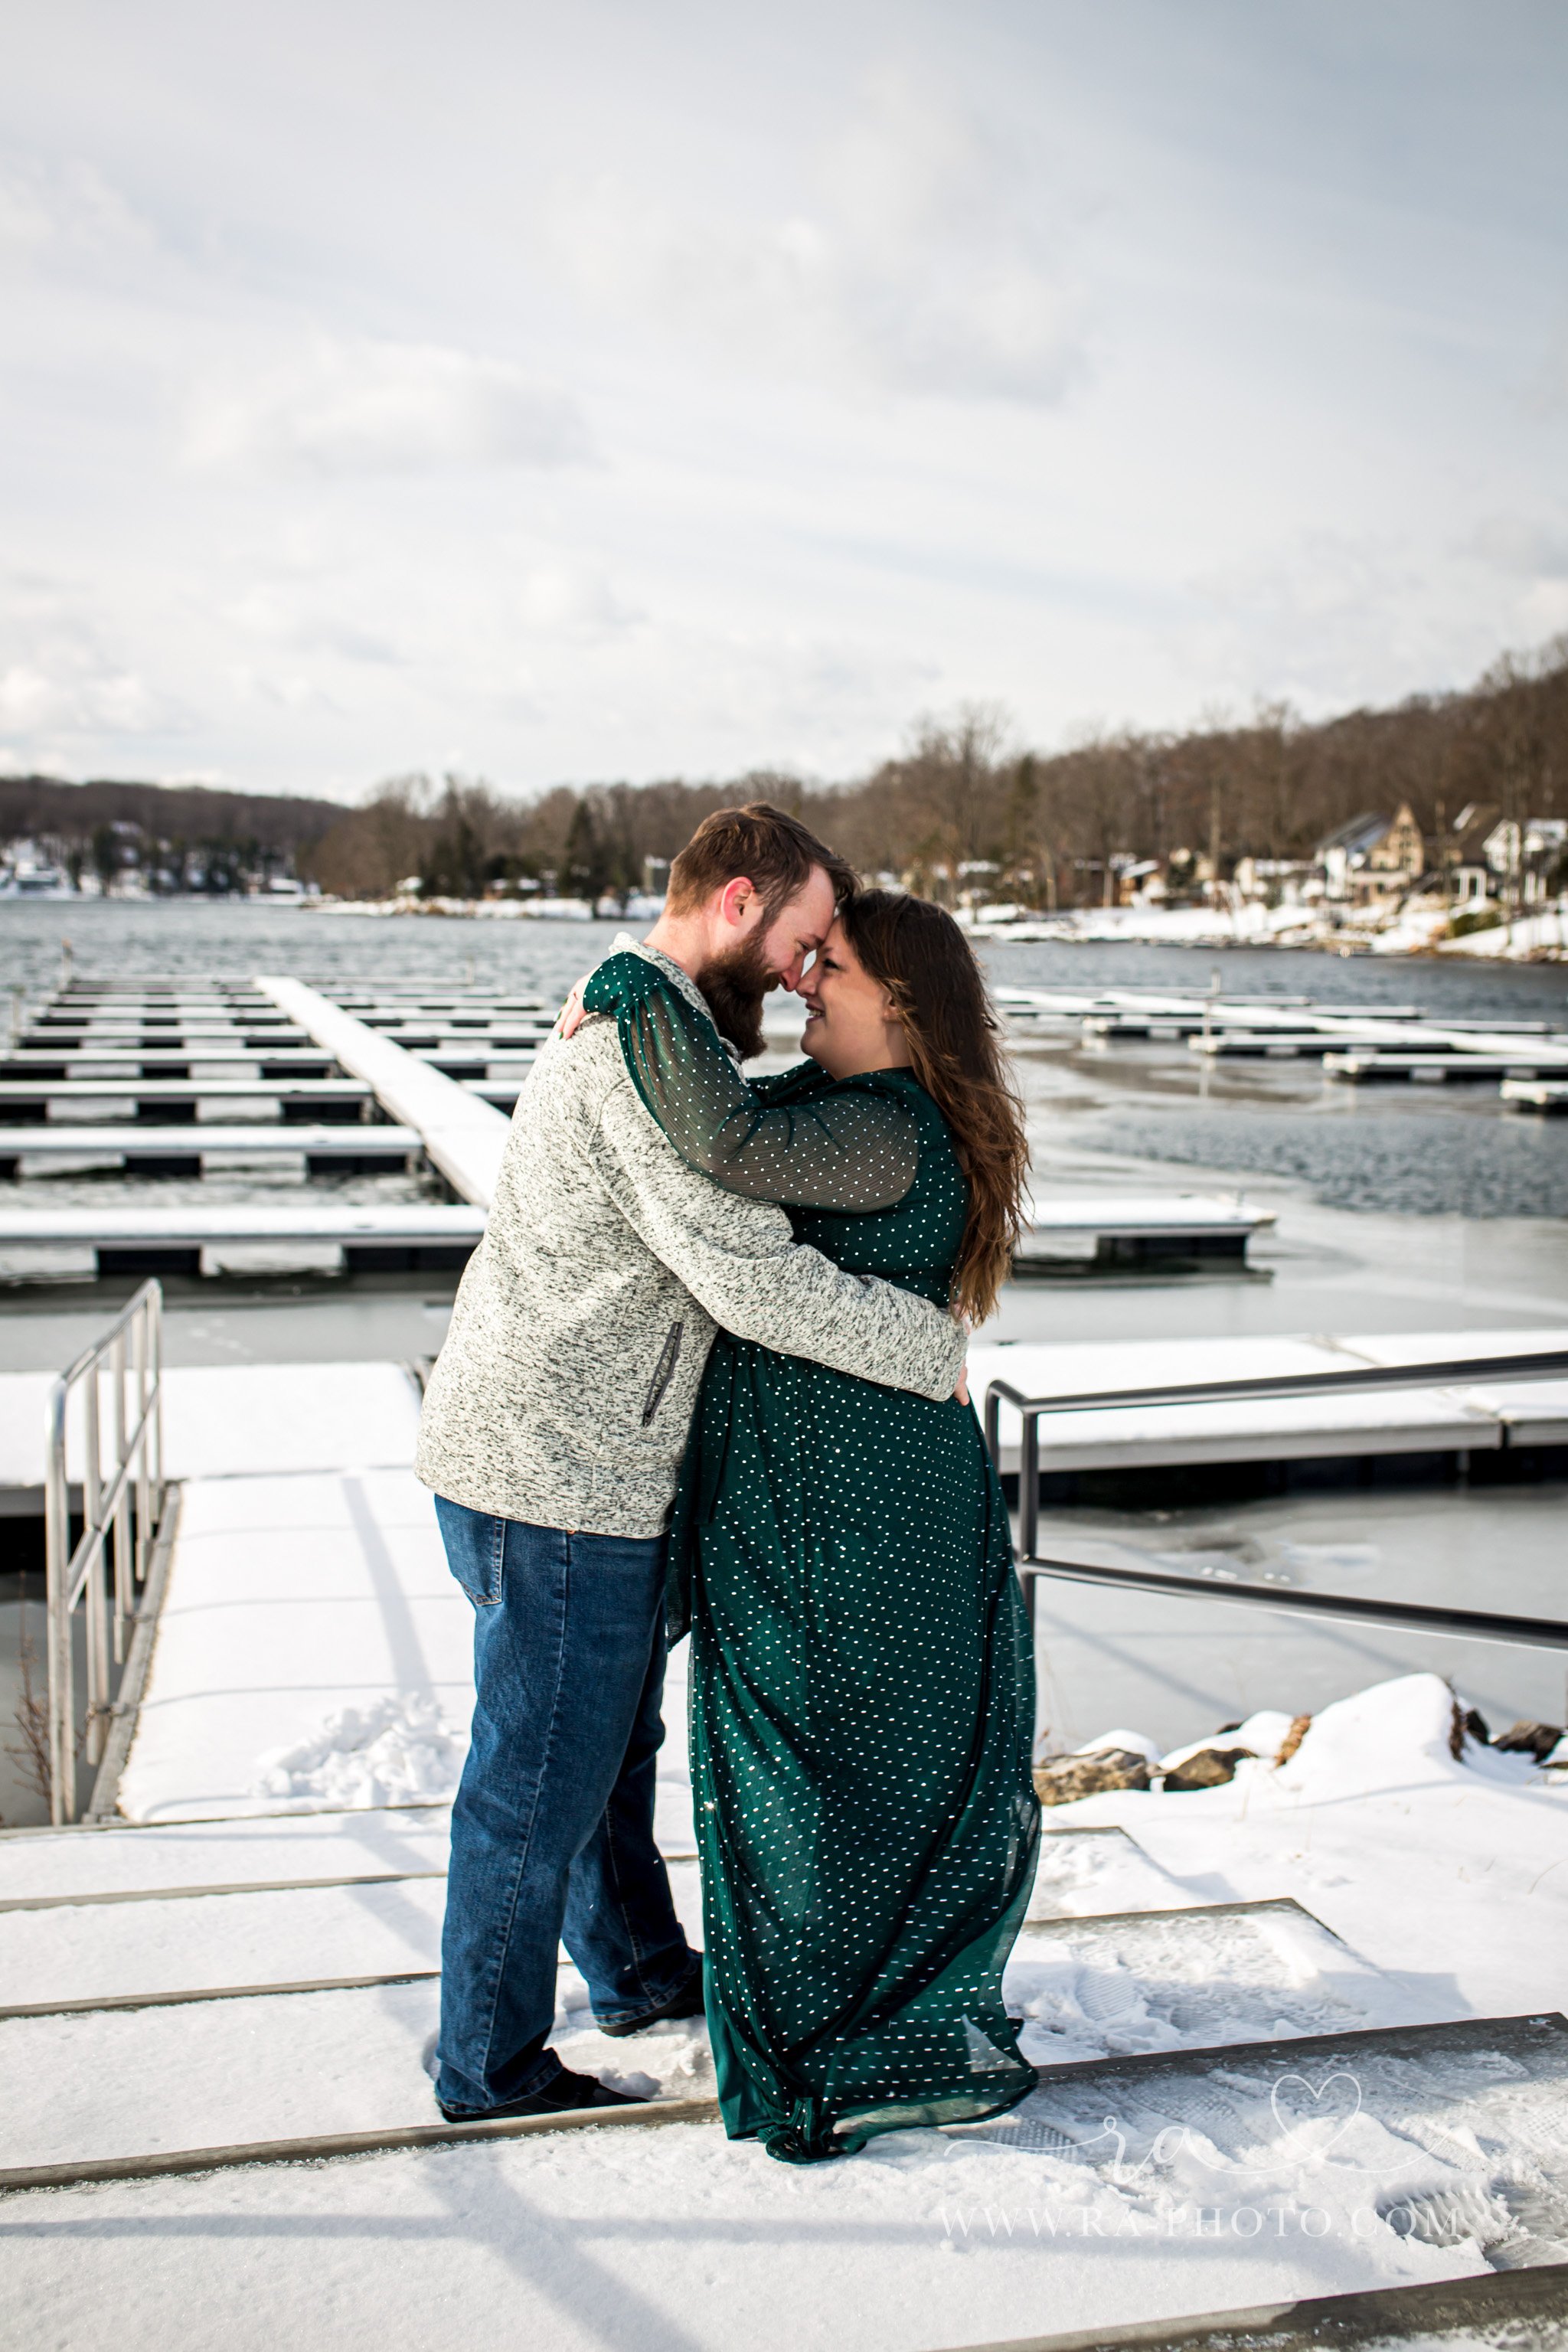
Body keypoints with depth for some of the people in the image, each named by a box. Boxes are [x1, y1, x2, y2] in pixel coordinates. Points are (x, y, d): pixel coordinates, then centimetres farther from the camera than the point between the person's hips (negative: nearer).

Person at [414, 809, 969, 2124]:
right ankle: (490, 2064, 23)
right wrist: (935, 1348, -15)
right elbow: (751, 1276, -27)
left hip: (579, 1467, 11)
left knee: (614, 1742, 25)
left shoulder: (626, 1022, 14)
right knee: (541, 1784, 6)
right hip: (556, 1486, -11)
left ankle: (639, 1969, 45)